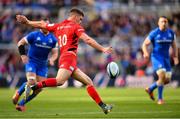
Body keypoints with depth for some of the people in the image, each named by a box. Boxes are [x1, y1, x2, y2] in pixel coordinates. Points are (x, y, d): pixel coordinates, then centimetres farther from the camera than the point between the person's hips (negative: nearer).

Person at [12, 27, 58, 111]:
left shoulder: (53, 39, 2)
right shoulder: (34, 35, -9)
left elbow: (55, 53, 9)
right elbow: (20, 43, 0)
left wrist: (52, 59, -12)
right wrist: (23, 55, -11)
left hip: (42, 65, 4)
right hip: (31, 62, -4)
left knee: (39, 88, -4)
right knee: (31, 82, -24)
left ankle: (21, 104, 11)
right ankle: (18, 93, 7)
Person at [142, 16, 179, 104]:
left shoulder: (171, 33, 5)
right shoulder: (154, 33, -8)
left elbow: (174, 45, 17)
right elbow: (145, 44, -4)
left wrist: (175, 57, 5)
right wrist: (146, 52, -24)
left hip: (166, 58, 6)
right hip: (156, 57, -6)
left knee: (167, 80, 3)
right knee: (162, 76, -22)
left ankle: (150, 89, 27)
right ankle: (160, 99, -11)